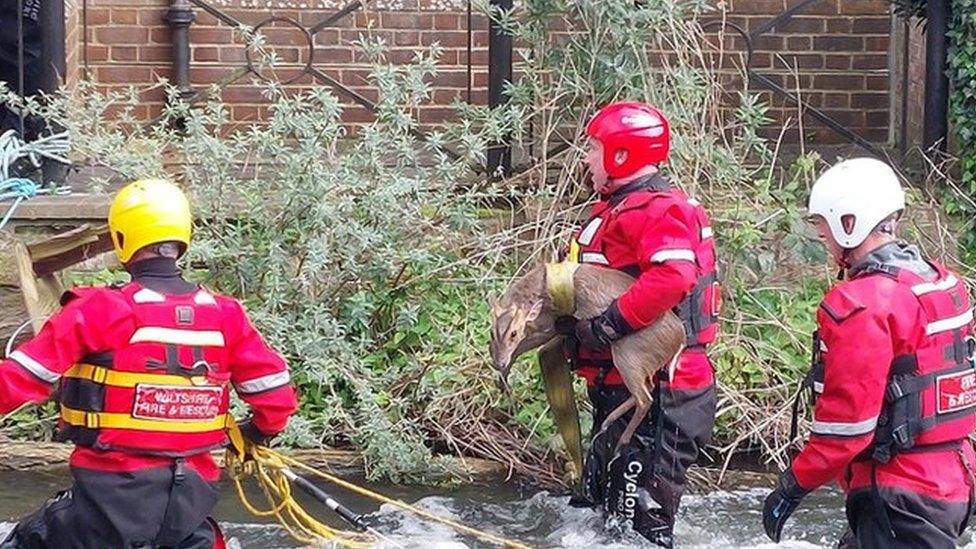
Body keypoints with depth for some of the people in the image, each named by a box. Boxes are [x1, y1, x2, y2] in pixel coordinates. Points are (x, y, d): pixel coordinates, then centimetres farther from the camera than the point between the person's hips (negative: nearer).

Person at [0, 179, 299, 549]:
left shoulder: (99, 310, -11)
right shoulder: (225, 314, 2)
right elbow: (274, 392, 7)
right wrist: (259, 433, 26)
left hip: (115, 490, -4)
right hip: (192, 498, 4)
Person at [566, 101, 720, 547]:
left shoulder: (660, 209, -16)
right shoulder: (617, 207, 19)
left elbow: (673, 275, -33)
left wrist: (612, 323, -31)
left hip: (658, 395, -11)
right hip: (620, 388, 11)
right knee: (599, 505, 20)